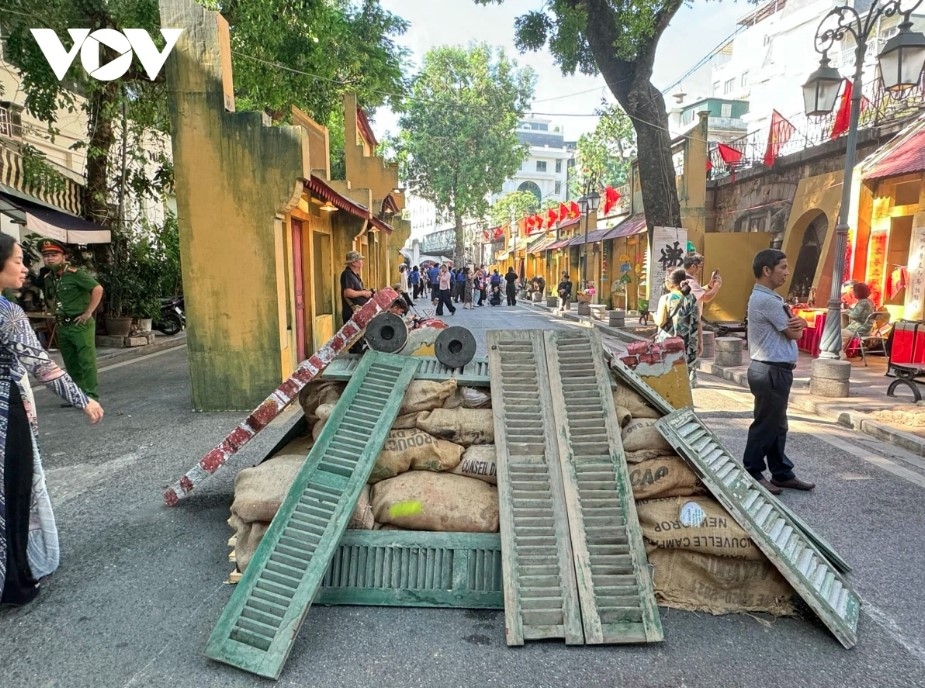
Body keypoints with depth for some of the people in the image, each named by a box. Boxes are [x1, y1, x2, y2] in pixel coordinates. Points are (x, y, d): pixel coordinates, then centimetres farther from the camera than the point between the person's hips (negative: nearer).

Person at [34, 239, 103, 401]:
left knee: (86, 360, -5)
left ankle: (90, 394, -1)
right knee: (70, 363, 14)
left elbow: (98, 289, -22)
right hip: (62, 326, 8)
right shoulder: (47, 278, 10)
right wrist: (57, 314, 13)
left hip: (80, 325, -8)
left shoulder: (75, 274, -14)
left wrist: (88, 313, -19)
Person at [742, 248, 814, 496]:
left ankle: (781, 473, 25)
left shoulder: (766, 298, 15)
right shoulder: (767, 300, -18)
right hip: (771, 372, -10)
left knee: (776, 425, 16)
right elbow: (794, 333, -12)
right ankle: (752, 474, 10)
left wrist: (798, 323, -10)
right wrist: (797, 325, 10)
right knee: (765, 425, 0)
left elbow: (794, 328, 12)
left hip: (774, 370, 10)